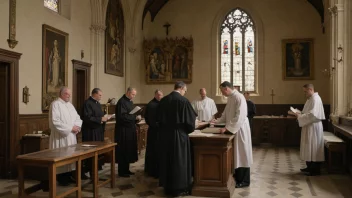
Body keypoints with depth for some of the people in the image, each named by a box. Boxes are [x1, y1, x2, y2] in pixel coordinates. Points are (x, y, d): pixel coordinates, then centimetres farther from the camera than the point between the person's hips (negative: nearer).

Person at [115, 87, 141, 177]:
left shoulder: (130, 101, 13)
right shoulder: (121, 102, -16)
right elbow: (122, 116, -24)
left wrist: (136, 117, 3)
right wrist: (135, 117, -21)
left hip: (130, 129, 9)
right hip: (123, 130, -9)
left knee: (129, 150, 13)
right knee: (123, 151, -2)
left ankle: (126, 170, 22)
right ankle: (121, 171, 8)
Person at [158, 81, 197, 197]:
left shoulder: (163, 100, 3)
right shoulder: (183, 101, -14)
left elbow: (159, 118, 12)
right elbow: (190, 119, -9)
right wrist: (188, 130, 10)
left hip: (165, 134, 6)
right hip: (179, 135, -5)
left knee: (167, 160, 14)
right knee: (179, 161, 5)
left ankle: (167, 187, 24)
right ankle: (178, 189, 12)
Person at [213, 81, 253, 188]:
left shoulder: (239, 97, -21)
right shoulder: (230, 98, 8)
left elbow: (239, 117, -26)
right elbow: (226, 113, 18)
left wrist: (227, 128, -25)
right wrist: (217, 121, 7)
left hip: (240, 129, -8)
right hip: (233, 129, 8)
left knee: (242, 153, 0)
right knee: (237, 153, 15)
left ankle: (244, 180, 10)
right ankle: (238, 175, 27)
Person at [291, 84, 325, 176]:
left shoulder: (315, 99, -17)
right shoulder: (310, 99, 14)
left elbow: (312, 114, -25)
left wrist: (300, 116, -18)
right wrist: (299, 113, 6)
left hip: (313, 127, -10)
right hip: (309, 126, 10)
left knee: (314, 148, -4)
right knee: (309, 148, 14)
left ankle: (315, 170, 4)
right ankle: (310, 167, 22)